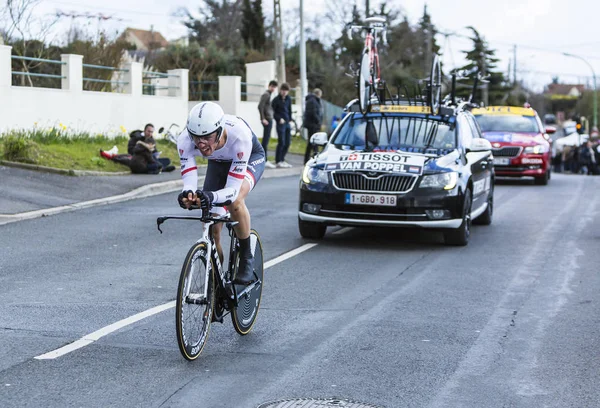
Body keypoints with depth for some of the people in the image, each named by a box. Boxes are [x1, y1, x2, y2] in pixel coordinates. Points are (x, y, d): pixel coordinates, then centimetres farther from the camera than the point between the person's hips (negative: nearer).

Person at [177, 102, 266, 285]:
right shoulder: (185, 139, -35)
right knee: (211, 228, -6)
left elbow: (233, 189, -43)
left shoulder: (239, 134, -44)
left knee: (235, 200, -35)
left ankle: (247, 259, -13)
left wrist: (213, 196, -64)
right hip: (218, 162, 4)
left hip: (251, 158, -4)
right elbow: (189, 181, -35)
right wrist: (188, 194, -58)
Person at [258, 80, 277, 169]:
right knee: (266, 140, -9)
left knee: (265, 140, 11)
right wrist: (263, 119, -20)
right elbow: (260, 106, -18)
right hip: (267, 120, -10)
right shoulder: (266, 94, -10)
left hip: (269, 119, 10)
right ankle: (265, 161, -9)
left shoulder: (268, 95, 18)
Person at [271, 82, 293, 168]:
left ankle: (282, 160, 19)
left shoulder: (288, 99, 10)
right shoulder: (276, 100, -8)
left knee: (288, 142, 7)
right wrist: (279, 119, -16)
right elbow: (273, 112, -6)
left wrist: (289, 119, 9)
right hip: (280, 123, -7)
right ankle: (278, 162, -1)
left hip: (287, 122, 7)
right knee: (281, 142, -8)